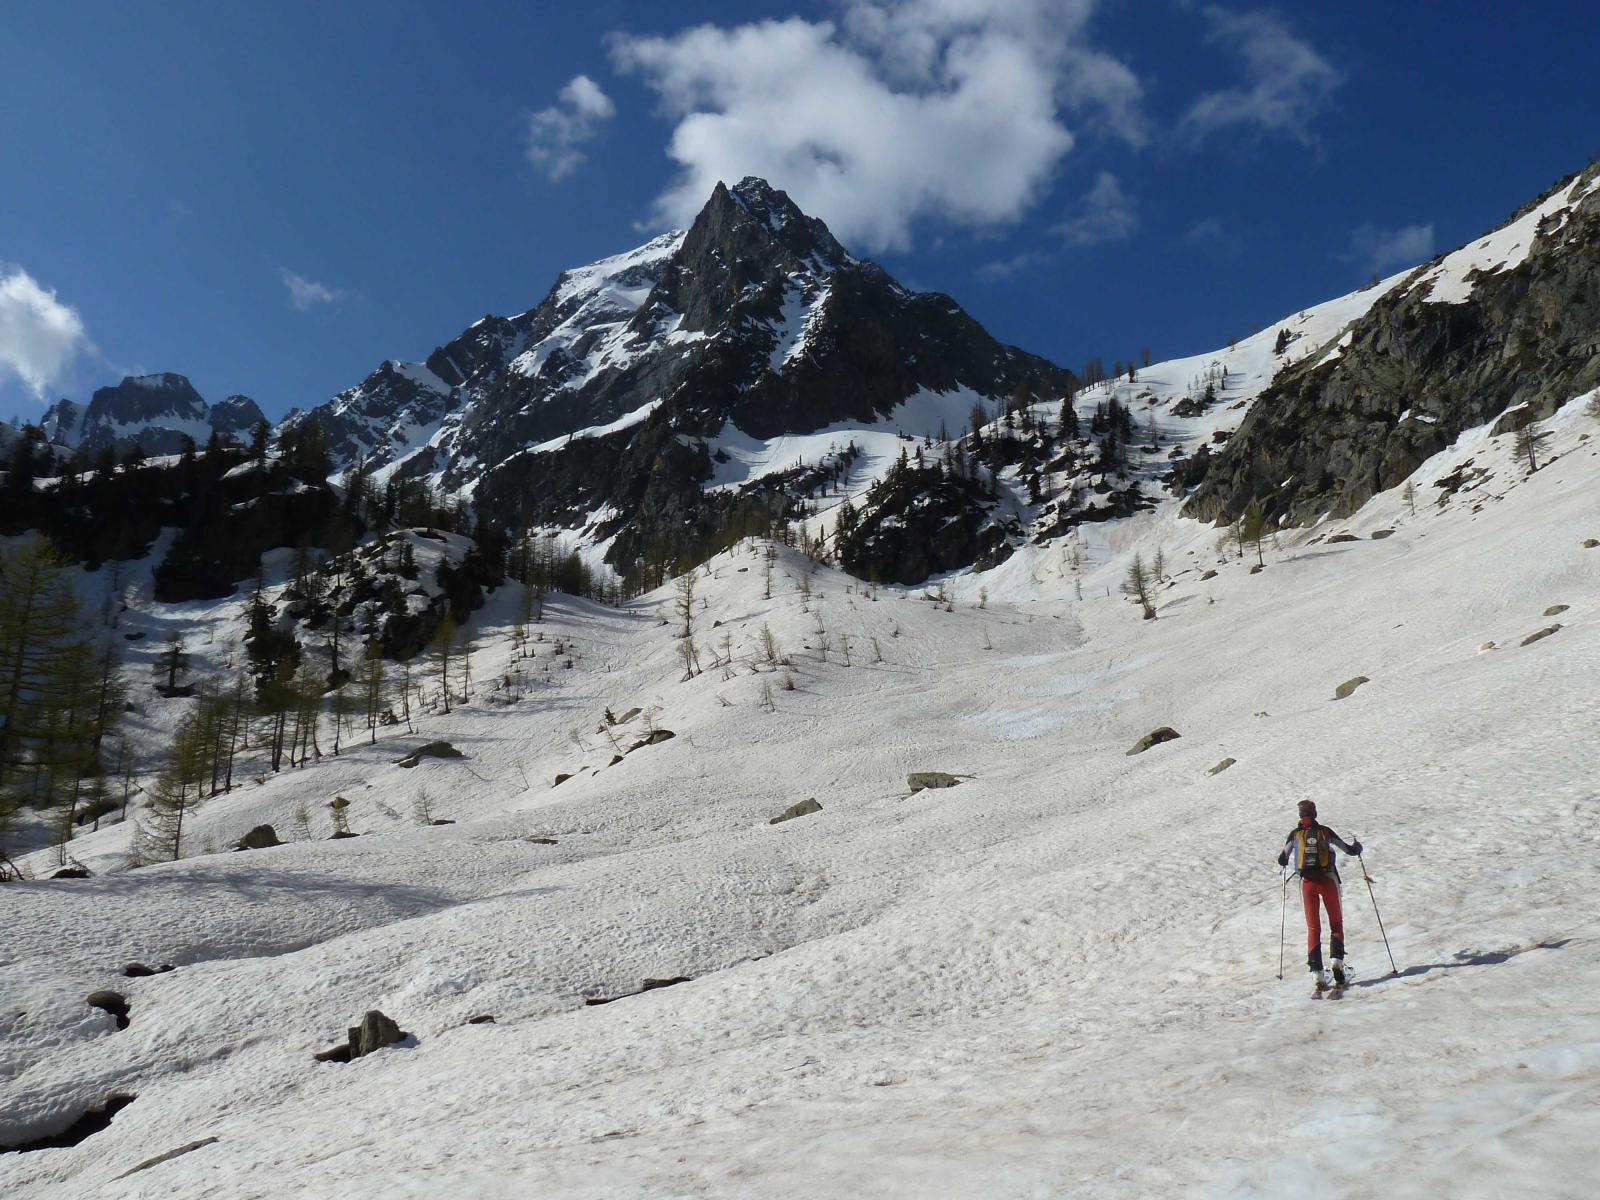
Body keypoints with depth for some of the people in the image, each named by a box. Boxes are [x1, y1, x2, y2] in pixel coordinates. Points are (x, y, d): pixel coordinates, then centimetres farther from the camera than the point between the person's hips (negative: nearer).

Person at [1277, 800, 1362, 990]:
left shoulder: (1295, 834, 3)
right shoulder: (1325, 831, 3)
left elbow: (1282, 861, 6)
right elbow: (1349, 850, 9)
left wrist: (1284, 860, 30)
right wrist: (1357, 847, 32)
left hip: (1308, 882, 1)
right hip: (1327, 880, 0)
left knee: (1313, 928, 6)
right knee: (1336, 923, 13)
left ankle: (1317, 973, -4)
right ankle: (1337, 960, -11)